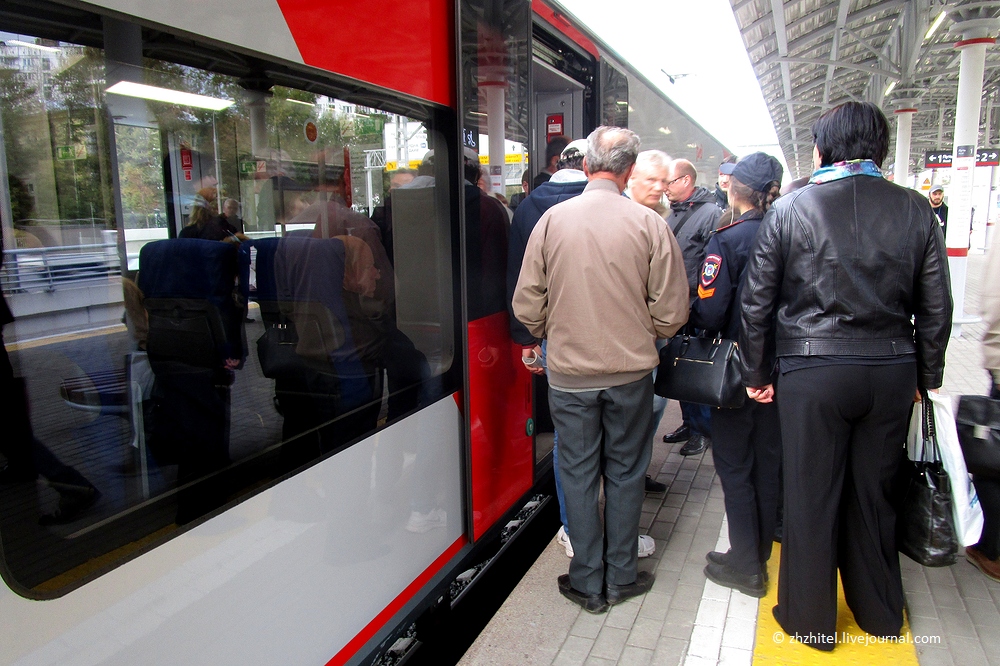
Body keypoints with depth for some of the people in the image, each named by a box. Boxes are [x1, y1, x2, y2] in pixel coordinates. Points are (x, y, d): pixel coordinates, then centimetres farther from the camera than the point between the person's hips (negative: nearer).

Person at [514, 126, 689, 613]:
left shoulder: (552, 220, -6)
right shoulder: (649, 224, -10)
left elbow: (526, 305, -3)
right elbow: (671, 313, -7)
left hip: (568, 372, 0)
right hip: (630, 372, 0)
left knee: (578, 474, 12)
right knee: (624, 473, 15)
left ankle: (588, 582, 24)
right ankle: (621, 577, 28)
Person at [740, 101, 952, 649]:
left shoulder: (789, 209, -5)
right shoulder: (915, 210, 2)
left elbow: (757, 301, -3)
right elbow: (936, 306, 6)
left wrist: (756, 372, 6)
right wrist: (927, 376, 16)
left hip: (812, 373, -3)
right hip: (892, 372, 3)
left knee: (811, 498, 9)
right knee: (873, 494, 18)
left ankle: (809, 620, 25)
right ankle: (880, 612, 36)